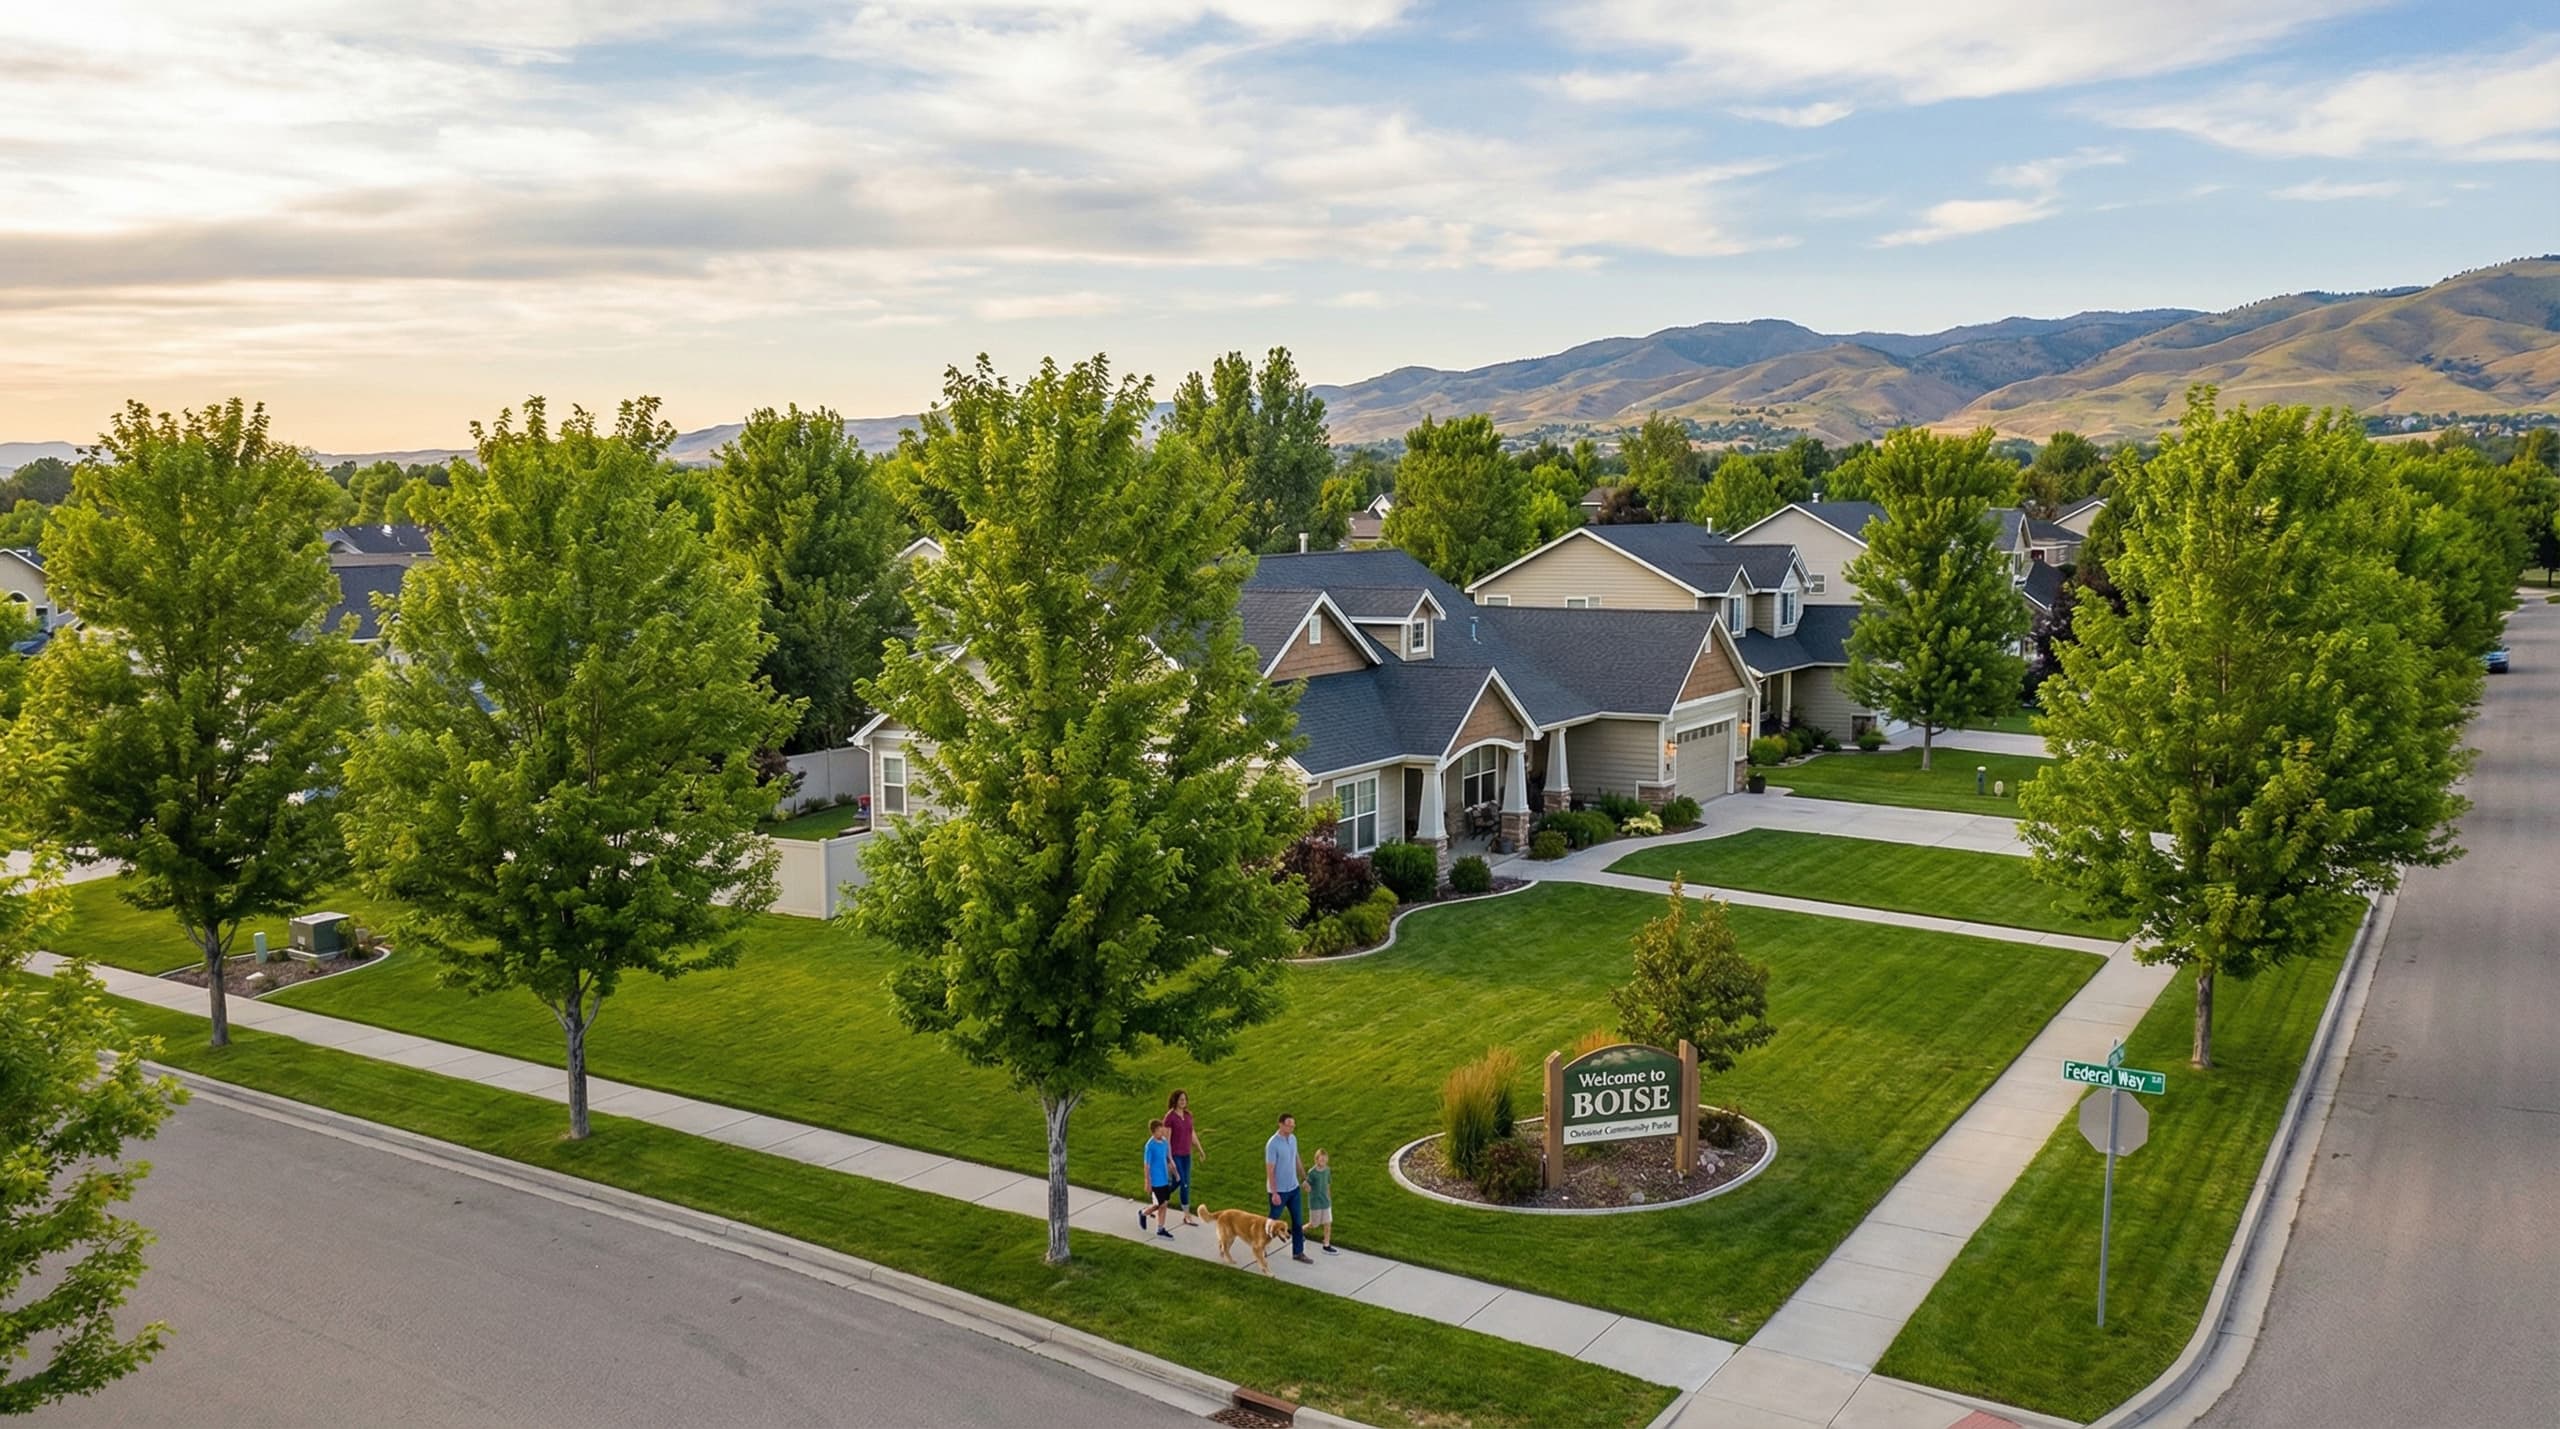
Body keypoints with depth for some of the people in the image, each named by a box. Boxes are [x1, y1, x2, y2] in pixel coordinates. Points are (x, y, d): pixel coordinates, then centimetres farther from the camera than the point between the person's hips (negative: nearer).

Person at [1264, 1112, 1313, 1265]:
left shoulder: (1293, 1138, 0)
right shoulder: (1273, 1144, -23)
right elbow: (1269, 1170, -21)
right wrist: (1274, 1193, -21)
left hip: (1294, 1188, 7)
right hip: (1279, 1190, -6)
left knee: (1298, 1221, 9)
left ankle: (1298, 1253, 20)